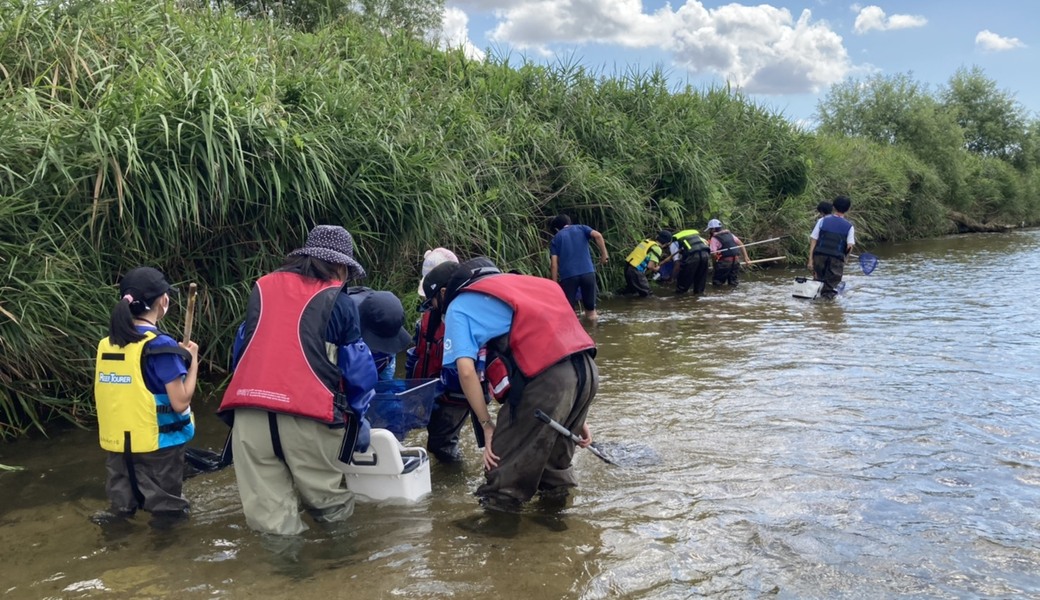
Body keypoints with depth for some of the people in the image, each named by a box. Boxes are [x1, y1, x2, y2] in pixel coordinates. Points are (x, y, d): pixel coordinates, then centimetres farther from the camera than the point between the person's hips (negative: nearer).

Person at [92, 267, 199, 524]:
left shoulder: (107, 345, 4)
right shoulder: (161, 346, -16)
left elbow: (112, 394, 12)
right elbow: (180, 402, -17)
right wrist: (192, 360, -5)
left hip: (117, 445, 6)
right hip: (156, 447, -6)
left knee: (121, 508, 15)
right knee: (166, 511, 8)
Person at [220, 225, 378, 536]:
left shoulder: (263, 287, 20)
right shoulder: (338, 302, 8)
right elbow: (357, 368, 9)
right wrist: (358, 417, 22)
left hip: (248, 411, 4)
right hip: (306, 413, -3)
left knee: (267, 512, 7)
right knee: (327, 499, 12)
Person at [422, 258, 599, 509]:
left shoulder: (459, 306, 10)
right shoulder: (512, 283, 31)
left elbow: (466, 371, -5)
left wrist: (487, 424, 4)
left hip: (546, 378, -8)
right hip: (587, 369, 8)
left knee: (506, 455, 6)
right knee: (554, 441, 28)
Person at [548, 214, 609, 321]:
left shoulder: (556, 239, 15)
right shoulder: (581, 228, 18)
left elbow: (554, 264, 5)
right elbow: (597, 235, -3)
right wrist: (604, 255, 1)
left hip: (568, 275, -1)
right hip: (587, 272, 1)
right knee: (591, 310, 16)